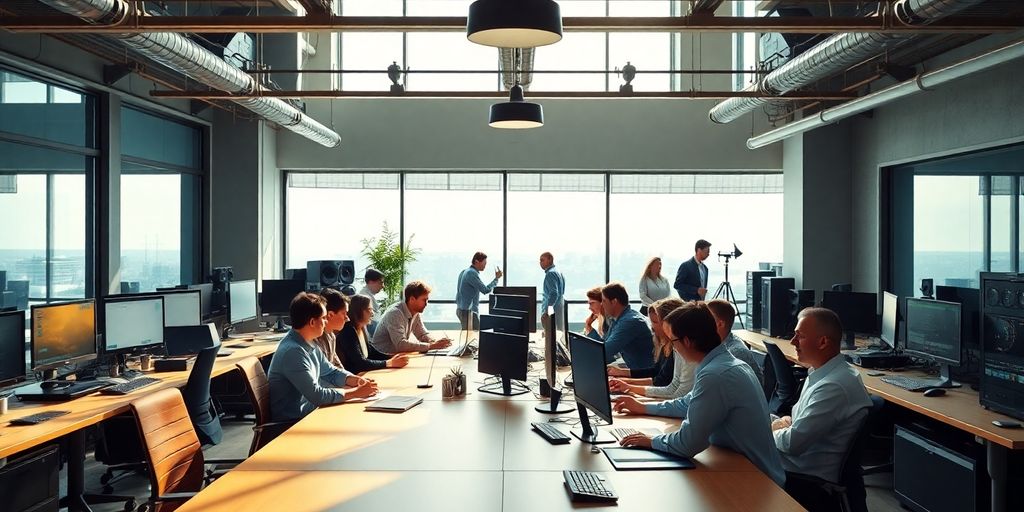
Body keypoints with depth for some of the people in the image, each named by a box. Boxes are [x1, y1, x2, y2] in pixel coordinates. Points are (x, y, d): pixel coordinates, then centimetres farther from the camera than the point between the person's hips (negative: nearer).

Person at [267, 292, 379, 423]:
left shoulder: (308, 345, 6)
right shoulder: (293, 351, -23)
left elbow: (331, 372, 16)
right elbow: (316, 395, -24)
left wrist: (356, 380, -2)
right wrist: (356, 392, -17)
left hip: (306, 411, 8)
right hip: (291, 422, -8)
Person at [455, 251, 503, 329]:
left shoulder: (464, 272, 14)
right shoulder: (472, 273, -17)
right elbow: (486, 290, -18)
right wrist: (497, 278, -8)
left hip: (461, 310, 10)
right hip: (468, 311, -10)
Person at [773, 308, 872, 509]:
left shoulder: (834, 386, -26)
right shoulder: (823, 372, 6)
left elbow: (793, 443, -25)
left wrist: (771, 432, -4)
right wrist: (788, 421, -1)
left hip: (808, 481, -9)